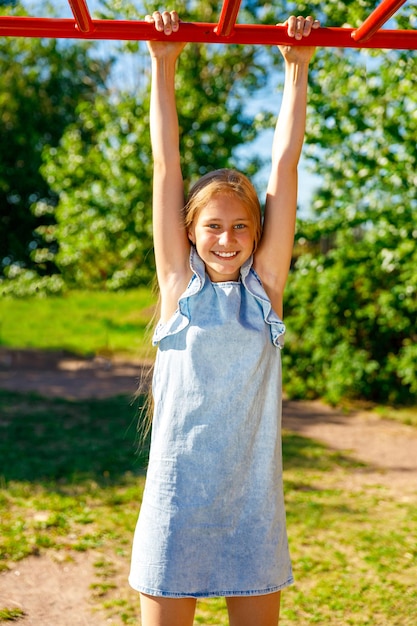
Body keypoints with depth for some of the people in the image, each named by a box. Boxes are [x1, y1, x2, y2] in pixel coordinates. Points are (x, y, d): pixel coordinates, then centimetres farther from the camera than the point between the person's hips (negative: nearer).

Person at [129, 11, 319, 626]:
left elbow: (285, 164, 0)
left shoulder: (265, 284, 1)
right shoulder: (180, 284, -2)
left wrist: (297, 69, 1)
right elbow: (166, 165, -3)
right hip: (177, 498, -1)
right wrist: (163, 66, -2)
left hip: (253, 499, 2)